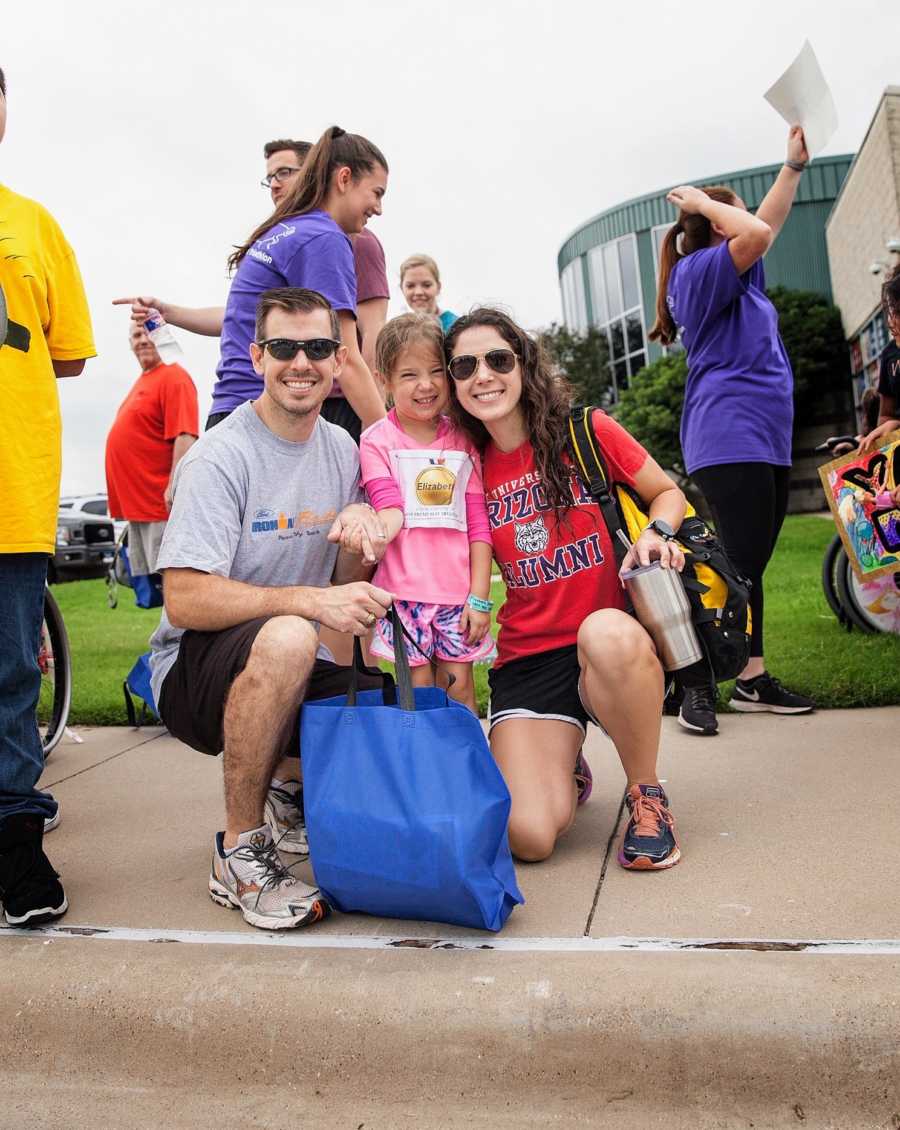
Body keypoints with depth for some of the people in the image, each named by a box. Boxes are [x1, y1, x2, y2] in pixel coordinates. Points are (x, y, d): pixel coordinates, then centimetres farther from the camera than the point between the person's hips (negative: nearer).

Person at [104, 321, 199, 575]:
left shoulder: (173, 376, -9)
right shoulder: (142, 381, 19)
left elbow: (185, 437, -20)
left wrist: (174, 487, -26)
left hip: (160, 503, -10)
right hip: (136, 505, 10)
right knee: (144, 580, 14)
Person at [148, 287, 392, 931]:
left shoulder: (341, 450, 6)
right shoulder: (221, 457, -15)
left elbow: (347, 590, 9)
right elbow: (184, 601, -24)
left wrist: (359, 534, -13)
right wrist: (311, 601, -33)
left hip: (287, 666, 6)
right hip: (195, 670, -6)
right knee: (285, 638, -38)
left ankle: (287, 791, 16)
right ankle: (239, 853, -18)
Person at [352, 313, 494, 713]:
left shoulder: (463, 440, 9)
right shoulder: (377, 440, 1)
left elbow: (478, 523, 7)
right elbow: (390, 511, -9)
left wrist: (480, 597, 2)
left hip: (458, 589, 2)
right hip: (404, 587, -2)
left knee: (459, 686, 6)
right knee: (418, 689, 1)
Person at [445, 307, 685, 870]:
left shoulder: (586, 432, -2)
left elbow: (669, 492, 11)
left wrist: (656, 533, -13)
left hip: (617, 644, -1)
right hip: (527, 660, 2)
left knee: (604, 632, -40)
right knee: (529, 836, -18)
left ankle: (647, 793, -11)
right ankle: (567, 770, 21)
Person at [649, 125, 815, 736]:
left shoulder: (735, 278, 23)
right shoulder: (701, 269, -5)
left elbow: (766, 226, 36)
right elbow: (756, 234, -21)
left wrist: (795, 163, 37)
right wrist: (706, 202, -6)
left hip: (767, 439, 10)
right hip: (731, 438, -10)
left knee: (751, 564, 8)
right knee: (739, 562, -13)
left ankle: (754, 678, 13)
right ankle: (700, 683, -8)